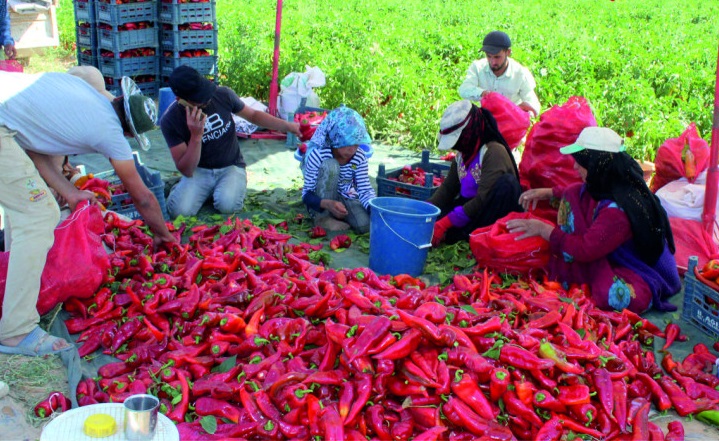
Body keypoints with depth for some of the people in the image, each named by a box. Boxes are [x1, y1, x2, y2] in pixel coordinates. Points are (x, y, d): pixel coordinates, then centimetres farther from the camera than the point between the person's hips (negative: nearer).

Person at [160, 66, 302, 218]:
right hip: (199, 170, 0)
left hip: (231, 166, 0)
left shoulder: (223, 95, -12)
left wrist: (288, 126, -2)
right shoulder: (170, 120, -16)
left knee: (227, 205, -31)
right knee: (180, 210, -26)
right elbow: (186, 170, -16)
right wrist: (196, 136, -31)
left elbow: (253, 115, 8)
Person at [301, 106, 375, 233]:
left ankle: (336, 214, 5)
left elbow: (365, 189, -15)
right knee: (330, 165, -32)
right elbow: (307, 194, -24)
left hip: (345, 197, 3)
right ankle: (322, 217, -18)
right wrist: (328, 204, -45)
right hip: (321, 199, -3)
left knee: (364, 224, -28)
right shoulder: (318, 155, -26)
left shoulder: (359, 157, -14)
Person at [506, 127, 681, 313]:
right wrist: (549, 192, 7)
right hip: (614, 256, 8)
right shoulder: (606, 185, -10)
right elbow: (582, 191, 16)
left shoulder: (618, 209, -36)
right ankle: (568, 276, 2)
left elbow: (585, 250, -32)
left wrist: (543, 229, -25)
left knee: (611, 295, -43)